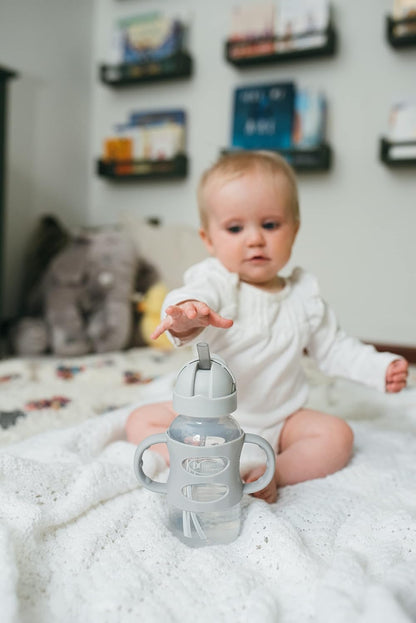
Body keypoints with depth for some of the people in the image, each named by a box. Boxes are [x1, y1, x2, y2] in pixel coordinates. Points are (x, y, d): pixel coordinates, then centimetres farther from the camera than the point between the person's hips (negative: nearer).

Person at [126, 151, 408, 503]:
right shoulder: (217, 281, -17)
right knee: (142, 422, -16)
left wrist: (380, 368, -2)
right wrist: (185, 316, -66)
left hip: (280, 420, 3)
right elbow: (198, 292, -42)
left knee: (337, 436, -15)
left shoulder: (305, 294, -2)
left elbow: (333, 347, 10)